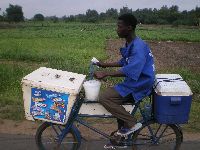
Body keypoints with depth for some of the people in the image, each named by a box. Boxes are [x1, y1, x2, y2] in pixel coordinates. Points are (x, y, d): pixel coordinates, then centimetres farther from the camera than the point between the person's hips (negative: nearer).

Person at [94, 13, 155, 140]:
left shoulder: (138, 46, -22)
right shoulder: (129, 44, 10)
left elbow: (130, 71, -31)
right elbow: (123, 62, 22)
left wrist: (105, 74, -31)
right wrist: (105, 64, 17)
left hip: (139, 86, -10)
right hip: (133, 83, 10)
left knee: (104, 97, -18)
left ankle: (132, 124, -7)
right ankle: (122, 133, 32)